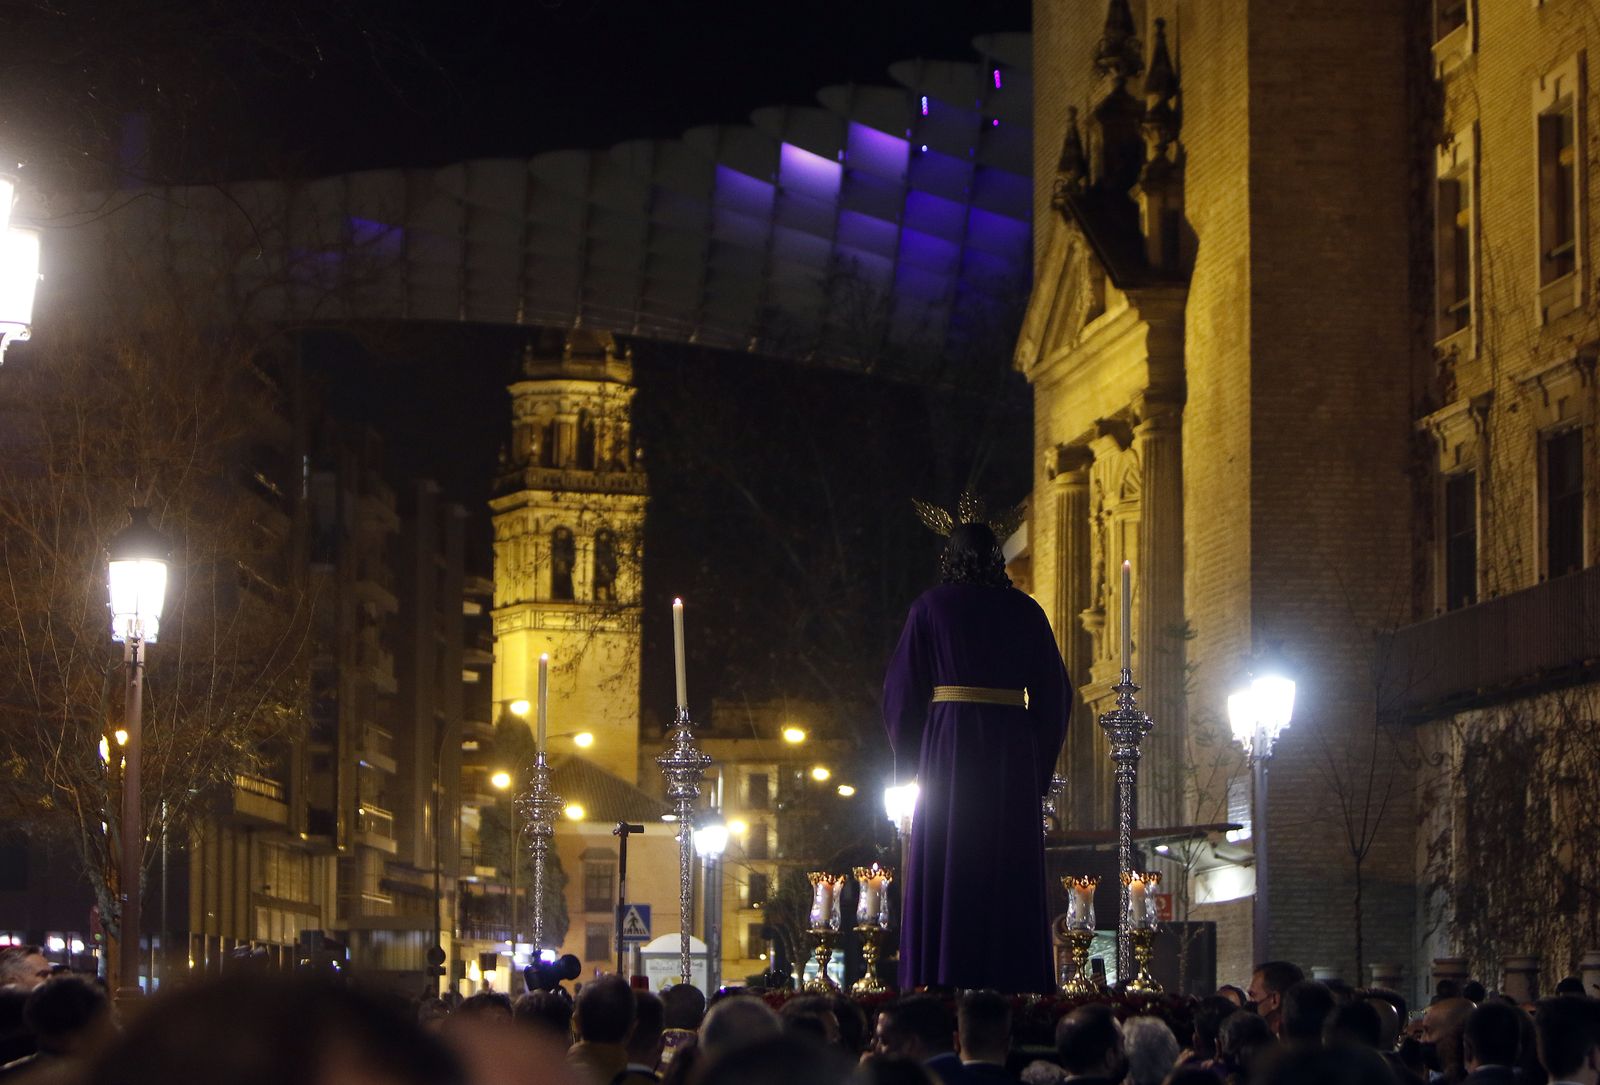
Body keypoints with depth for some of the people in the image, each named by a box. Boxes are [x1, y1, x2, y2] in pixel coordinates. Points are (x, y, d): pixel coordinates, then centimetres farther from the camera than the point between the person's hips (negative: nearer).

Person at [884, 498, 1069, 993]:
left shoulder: (932, 606, 1)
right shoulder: (1026, 612, 8)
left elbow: (901, 689, 1)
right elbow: (1054, 694, 8)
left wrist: (907, 762, 12)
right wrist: (1039, 765, 15)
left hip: (947, 747, -2)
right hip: (1013, 756, 2)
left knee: (943, 875, -2)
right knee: (1010, 876, 4)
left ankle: (944, 983, -9)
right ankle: (1014, 984, 0)